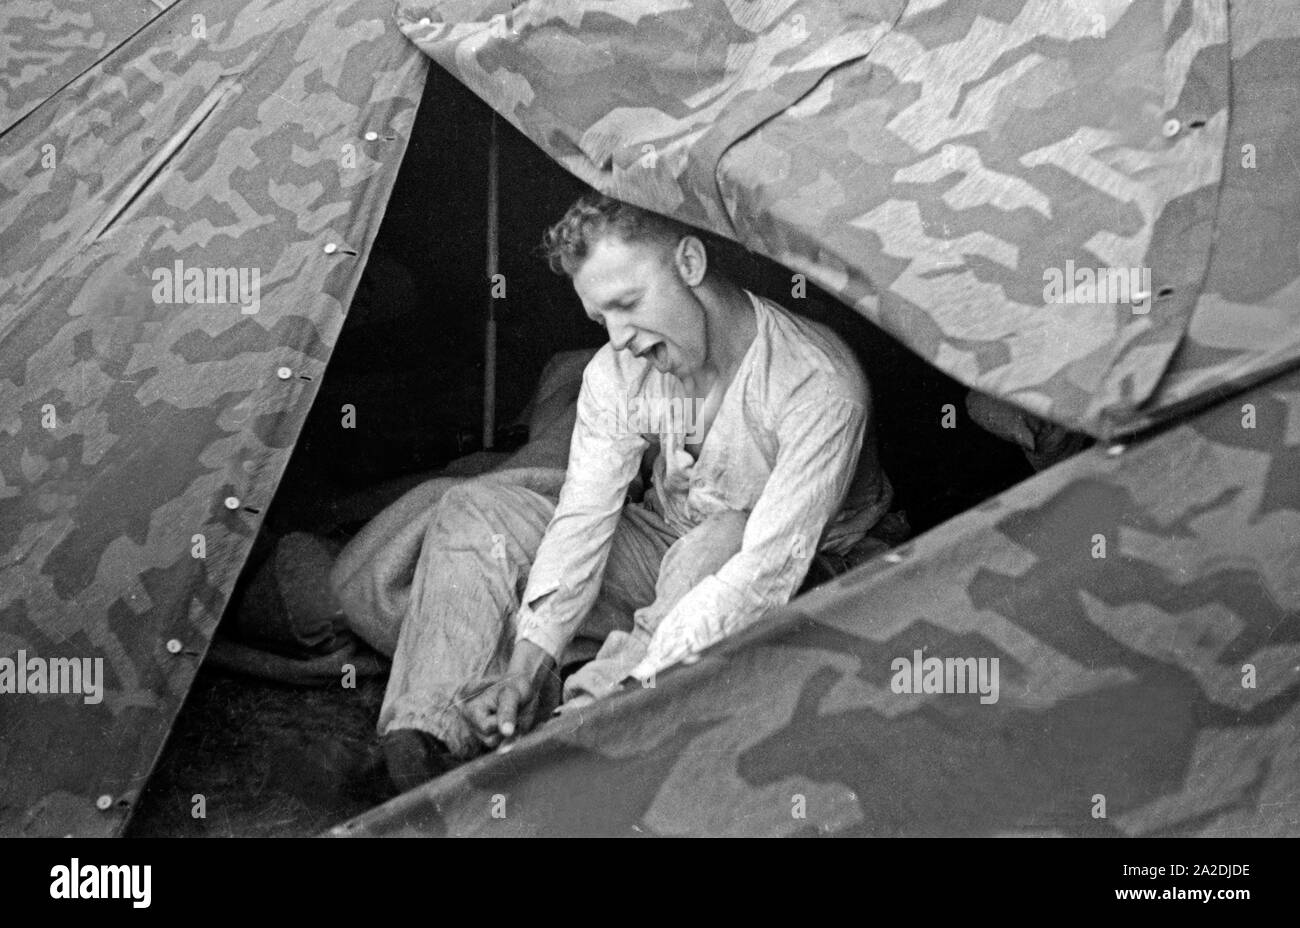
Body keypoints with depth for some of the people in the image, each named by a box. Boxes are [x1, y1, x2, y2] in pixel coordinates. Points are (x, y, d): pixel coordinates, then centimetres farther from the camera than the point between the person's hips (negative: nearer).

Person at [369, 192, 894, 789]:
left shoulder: (819, 385, -30)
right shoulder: (617, 371, -11)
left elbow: (770, 567, -36)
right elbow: (582, 519, -13)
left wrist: (628, 684, -42)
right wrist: (530, 664, -27)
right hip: (665, 564, 5)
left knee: (719, 543, -40)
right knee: (478, 510, -11)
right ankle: (428, 738, -24)